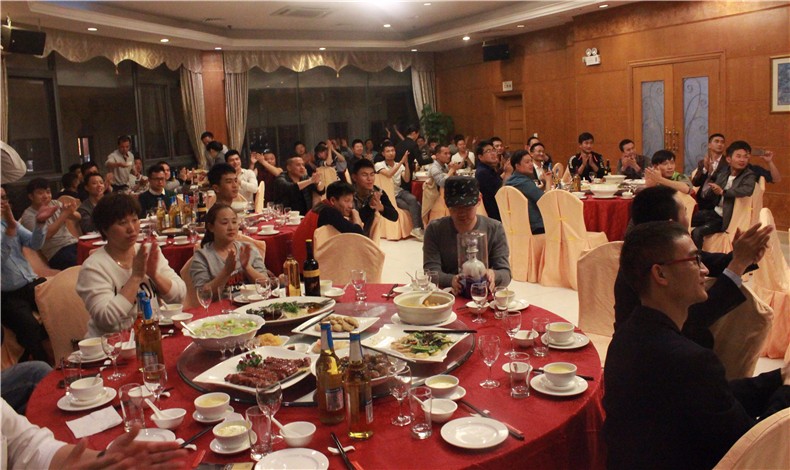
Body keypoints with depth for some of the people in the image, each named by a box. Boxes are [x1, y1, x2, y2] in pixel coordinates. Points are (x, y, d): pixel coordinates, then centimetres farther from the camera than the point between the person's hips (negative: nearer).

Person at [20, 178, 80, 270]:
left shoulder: (55, 203, 12)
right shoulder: (29, 216, -3)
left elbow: (77, 217, 5)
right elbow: (45, 234, -18)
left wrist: (71, 212, -19)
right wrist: (64, 215, -22)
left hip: (73, 243, 6)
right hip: (57, 253, -5)